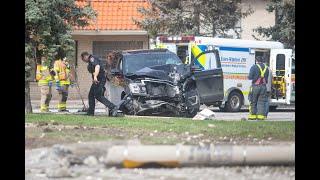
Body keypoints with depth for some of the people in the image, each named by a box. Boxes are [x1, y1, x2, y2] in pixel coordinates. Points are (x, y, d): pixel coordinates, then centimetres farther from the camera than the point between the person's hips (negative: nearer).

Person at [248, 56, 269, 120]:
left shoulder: (254, 67, -7)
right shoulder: (266, 68, 8)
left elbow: (250, 77, -10)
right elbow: (267, 78, 13)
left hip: (255, 86, -3)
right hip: (263, 86, 3)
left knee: (253, 102, 5)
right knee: (262, 102, 5)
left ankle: (253, 115, 5)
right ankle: (261, 115, 0)